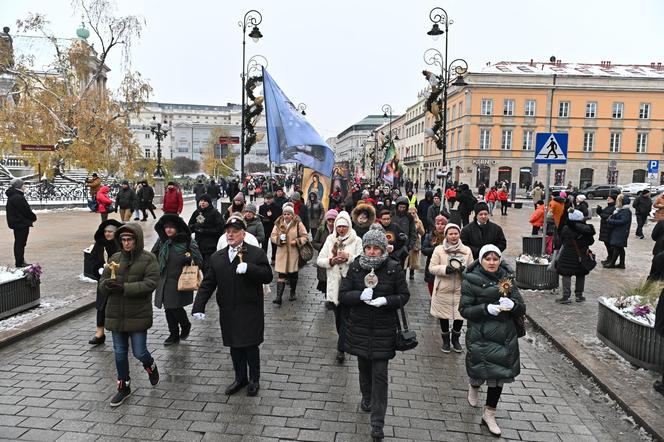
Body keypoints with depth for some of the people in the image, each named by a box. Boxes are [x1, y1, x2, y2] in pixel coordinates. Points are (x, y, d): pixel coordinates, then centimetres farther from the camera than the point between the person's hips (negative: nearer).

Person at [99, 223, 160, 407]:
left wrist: (124, 287, -25)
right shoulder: (115, 258, 6)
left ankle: (151, 367, 36)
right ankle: (123, 387, 31)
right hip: (116, 314, 4)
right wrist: (107, 284, -17)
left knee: (139, 352, 1)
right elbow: (102, 283, 7)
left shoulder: (149, 259, -7)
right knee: (120, 353, 14)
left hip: (138, 315, -4)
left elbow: (150, 284, -17)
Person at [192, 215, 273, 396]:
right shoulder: (217, 257, 7)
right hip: (228, 313, 4)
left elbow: (268, 276, -14)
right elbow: (207, 284, 6)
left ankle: (254, 379, 26)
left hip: (250, 312, -4)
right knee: (235, 347, 14)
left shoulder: (257, 253, -6)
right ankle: (240, 378, 33)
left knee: (251, 347, 6)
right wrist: (198, 307, -3)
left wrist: (248, 268, -28)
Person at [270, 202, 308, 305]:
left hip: (294, 253, -1)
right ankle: (279, 297, -6)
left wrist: (297, 241, -18)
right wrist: (279, 238, -15)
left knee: (293, 274, 14)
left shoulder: (298, 224, -4)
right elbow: (272, 236, 5)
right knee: (281, 275, -4)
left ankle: (293, 293, 34)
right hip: (281, 253, 1)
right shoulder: (278, 224, 3)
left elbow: (305, 237, -3)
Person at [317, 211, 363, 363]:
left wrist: (349, 257, -20)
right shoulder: (330, 239, 7)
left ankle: (341, 349, 2)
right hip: (333, 283, 4)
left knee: (345, 316, -4)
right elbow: (319, 261, 4)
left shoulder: (356, 240, -2)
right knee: (337, 315, 16)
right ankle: (344, 341, 36)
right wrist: (331, 261, -14)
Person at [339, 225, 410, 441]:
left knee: (380, 374, -2)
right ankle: (366, 398, 48)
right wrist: (360, 295, -24)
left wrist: (385, 300, -22)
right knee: (364, 366, 21)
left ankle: (377, 423, 8)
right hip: (359, 327, 3)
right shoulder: (355, 266, -5)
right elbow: (343, 295, -4)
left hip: (383, 329, -2)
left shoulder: (394, 268, -10)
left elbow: (404, 296, -3)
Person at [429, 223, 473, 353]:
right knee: (444, 316, 11)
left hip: (460, 290, 1)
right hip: (443, 290, -1)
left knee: (460, 315, 6)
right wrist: (445, 269, -22)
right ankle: (445, 340, 33)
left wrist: (465, 269, -15)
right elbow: (431, 268, -5)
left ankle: (455, 339, 32)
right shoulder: (439, 249, -3)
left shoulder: (467, 250, 4)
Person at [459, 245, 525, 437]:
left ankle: (489, 414, 28)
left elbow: (521, 309, 2)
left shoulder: (507, 278, 3)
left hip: (504, 335, 3)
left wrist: (512, 304, -20)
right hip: (480, 336, -3)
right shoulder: (471, 280, -8)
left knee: (499, 374, 8)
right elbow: (464, 310, -10)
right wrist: (486, 308, -24)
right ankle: (474, 385, 44)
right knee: (482, 371, 4)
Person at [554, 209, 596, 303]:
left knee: (566, 275, 2)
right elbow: (590, 242, 1)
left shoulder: (565, 229, -8)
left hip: (567, 256, -1)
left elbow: (560, 242, 0)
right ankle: (579, 295, 23)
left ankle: (566, 296, -4)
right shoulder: (587, 230, -10)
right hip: (581, 257, 1)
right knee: (580, 275, 16)